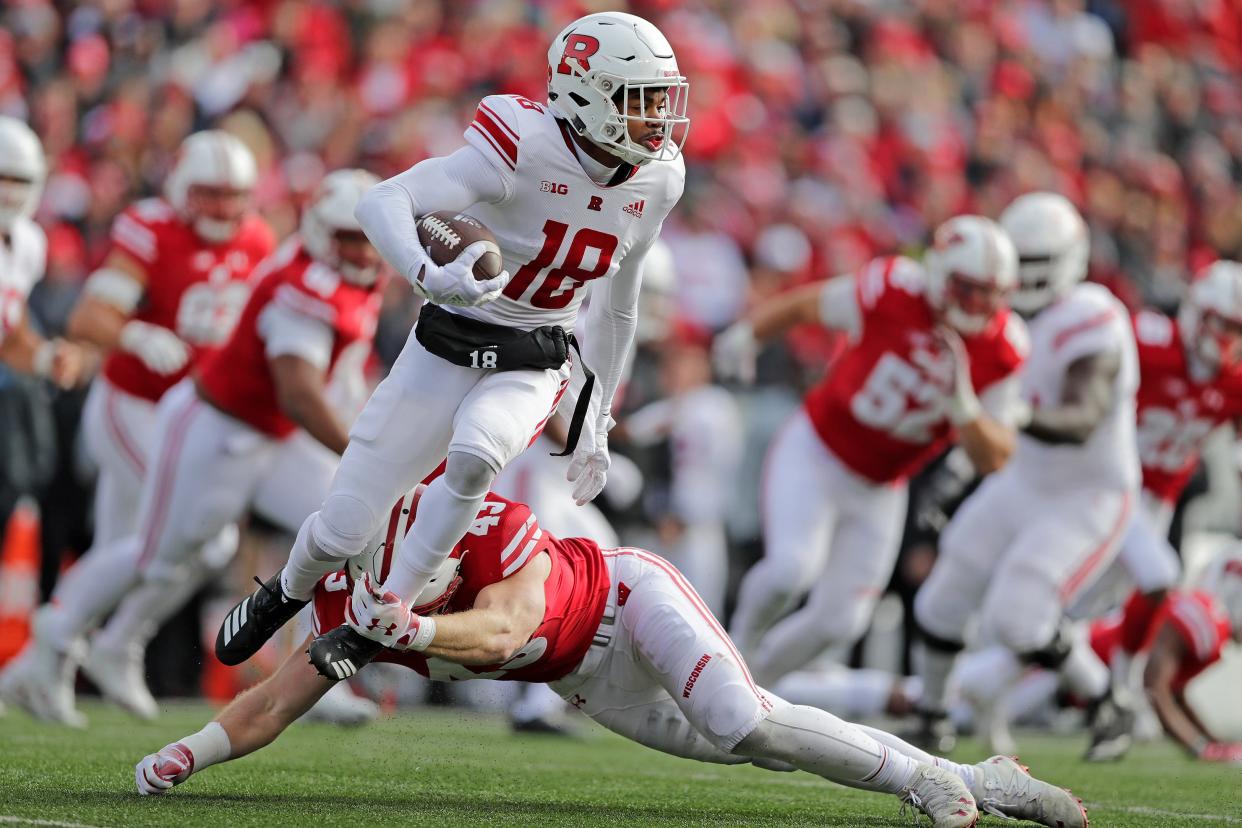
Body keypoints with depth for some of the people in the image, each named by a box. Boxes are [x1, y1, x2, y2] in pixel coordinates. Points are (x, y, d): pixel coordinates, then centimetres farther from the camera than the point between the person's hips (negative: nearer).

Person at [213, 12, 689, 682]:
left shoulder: (655, 181, -4)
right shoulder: (524, 152, -23)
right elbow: (382, 203, -32)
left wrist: (597, 423, 17)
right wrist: (427, 277, -51)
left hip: (532, 366, 3)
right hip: (447, 349, -3)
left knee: (473, 458, -33)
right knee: (341, 534, -1)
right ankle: (288, 591, 37)